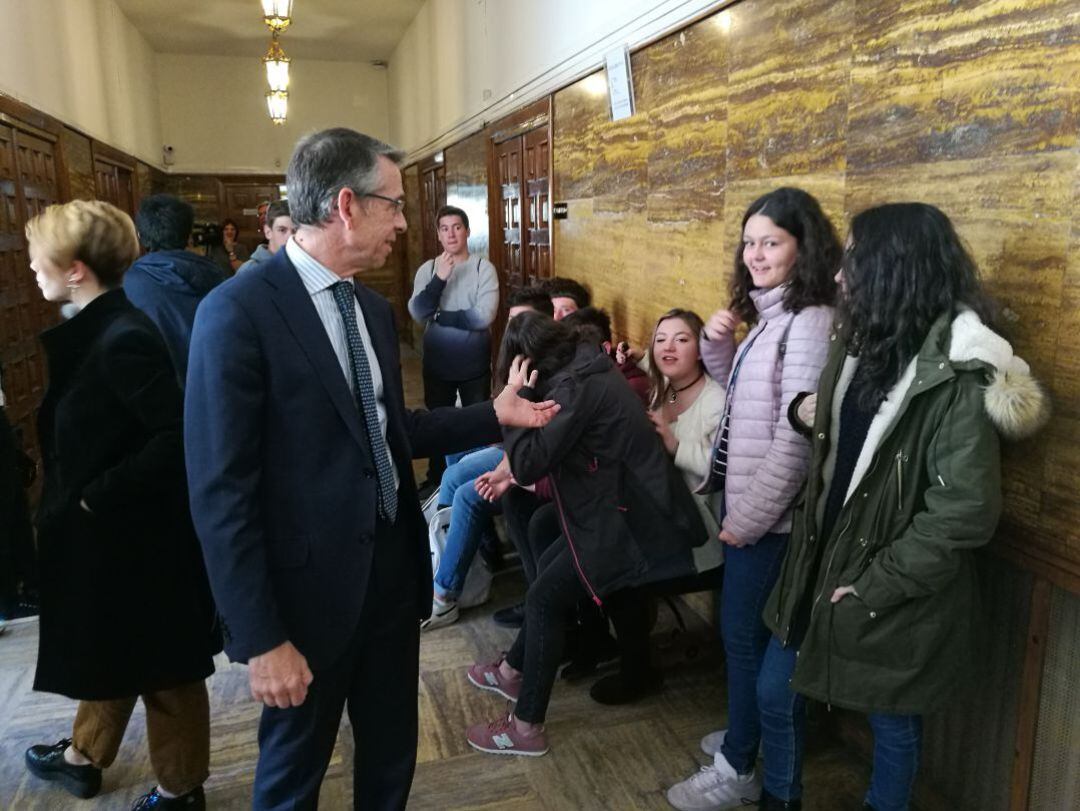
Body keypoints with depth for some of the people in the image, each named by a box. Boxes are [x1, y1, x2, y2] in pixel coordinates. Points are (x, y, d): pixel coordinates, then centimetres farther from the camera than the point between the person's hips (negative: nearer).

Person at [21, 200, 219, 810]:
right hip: (107, 530, 9)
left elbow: (179, 436, -30)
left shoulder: (123, 339, -25)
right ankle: (85, 756, 50)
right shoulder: (96, 328, 4)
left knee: (161, 667, 11)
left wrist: (100, 494, -22)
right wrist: (86, 497, 5)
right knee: (110, 651, 27)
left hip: (135, 534, -9)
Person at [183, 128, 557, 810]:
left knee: (393, 751, 24)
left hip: (394, 569, 7)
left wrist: (496, 415, 9)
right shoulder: (239, 311, -18)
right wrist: (260, 638, -17)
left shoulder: (376, 309, 6)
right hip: (311, 585, -6)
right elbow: (222, 491, -18)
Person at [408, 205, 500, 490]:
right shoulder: (427, 269, -2)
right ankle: (436, 482, 38)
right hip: (437, 363, 3)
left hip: (474, 363, -2)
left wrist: (439, 316, -12)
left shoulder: (484, 268, -9)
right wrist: (439, 278, -25)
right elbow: (417, 314, -15)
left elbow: (484, 316, -21)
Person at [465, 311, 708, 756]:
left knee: (545, 597, 0)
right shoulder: (587, 367, 9)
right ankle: (514, 670, 39)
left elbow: (528, 464, -22)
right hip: (631, 505, 9)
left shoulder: (575, 387, -19)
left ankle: (526, 727, 12)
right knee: (551, 565, 21)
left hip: (628, 520, -9)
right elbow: (550, 450, 15)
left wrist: (514, 400, -14)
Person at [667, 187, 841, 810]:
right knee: (745, 628, 20)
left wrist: (748, 517, -18)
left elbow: (797, 436, -24)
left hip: (769, 514, -8)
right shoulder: (770, 315, 10)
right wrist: (717, 347, 0)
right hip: (742, 501, 9)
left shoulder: (809, 321, -20)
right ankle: (750, 732, 40)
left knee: (744, 632, 5)